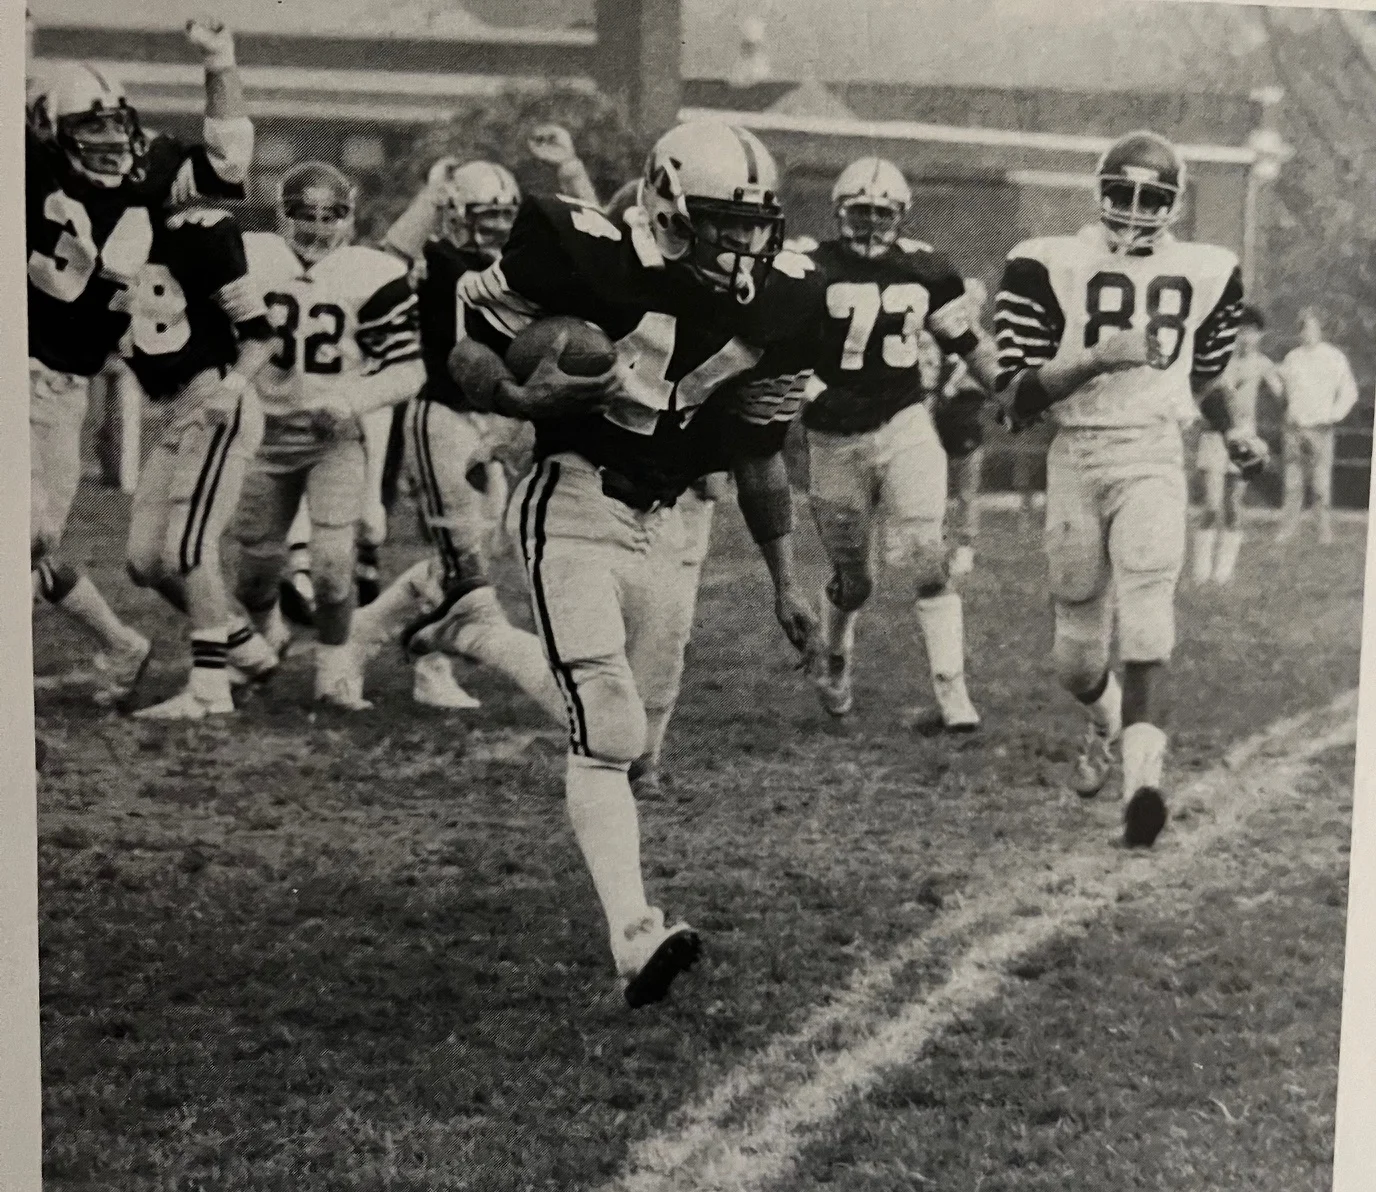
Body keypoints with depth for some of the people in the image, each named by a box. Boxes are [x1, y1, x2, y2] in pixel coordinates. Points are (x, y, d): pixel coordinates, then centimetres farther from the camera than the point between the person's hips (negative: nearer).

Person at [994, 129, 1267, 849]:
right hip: (1075, 459, 0)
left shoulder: (1206, 273, 7)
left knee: (1145, 620, -23)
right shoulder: (1049, 267, -5)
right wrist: (1101, 358, -22)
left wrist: (1232, 432, 11)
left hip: (1154, 458, 0)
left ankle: (1143, 781, -31)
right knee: (1077, 654, 8)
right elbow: (1015, 399, -11)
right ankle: (1107, 723, 42)